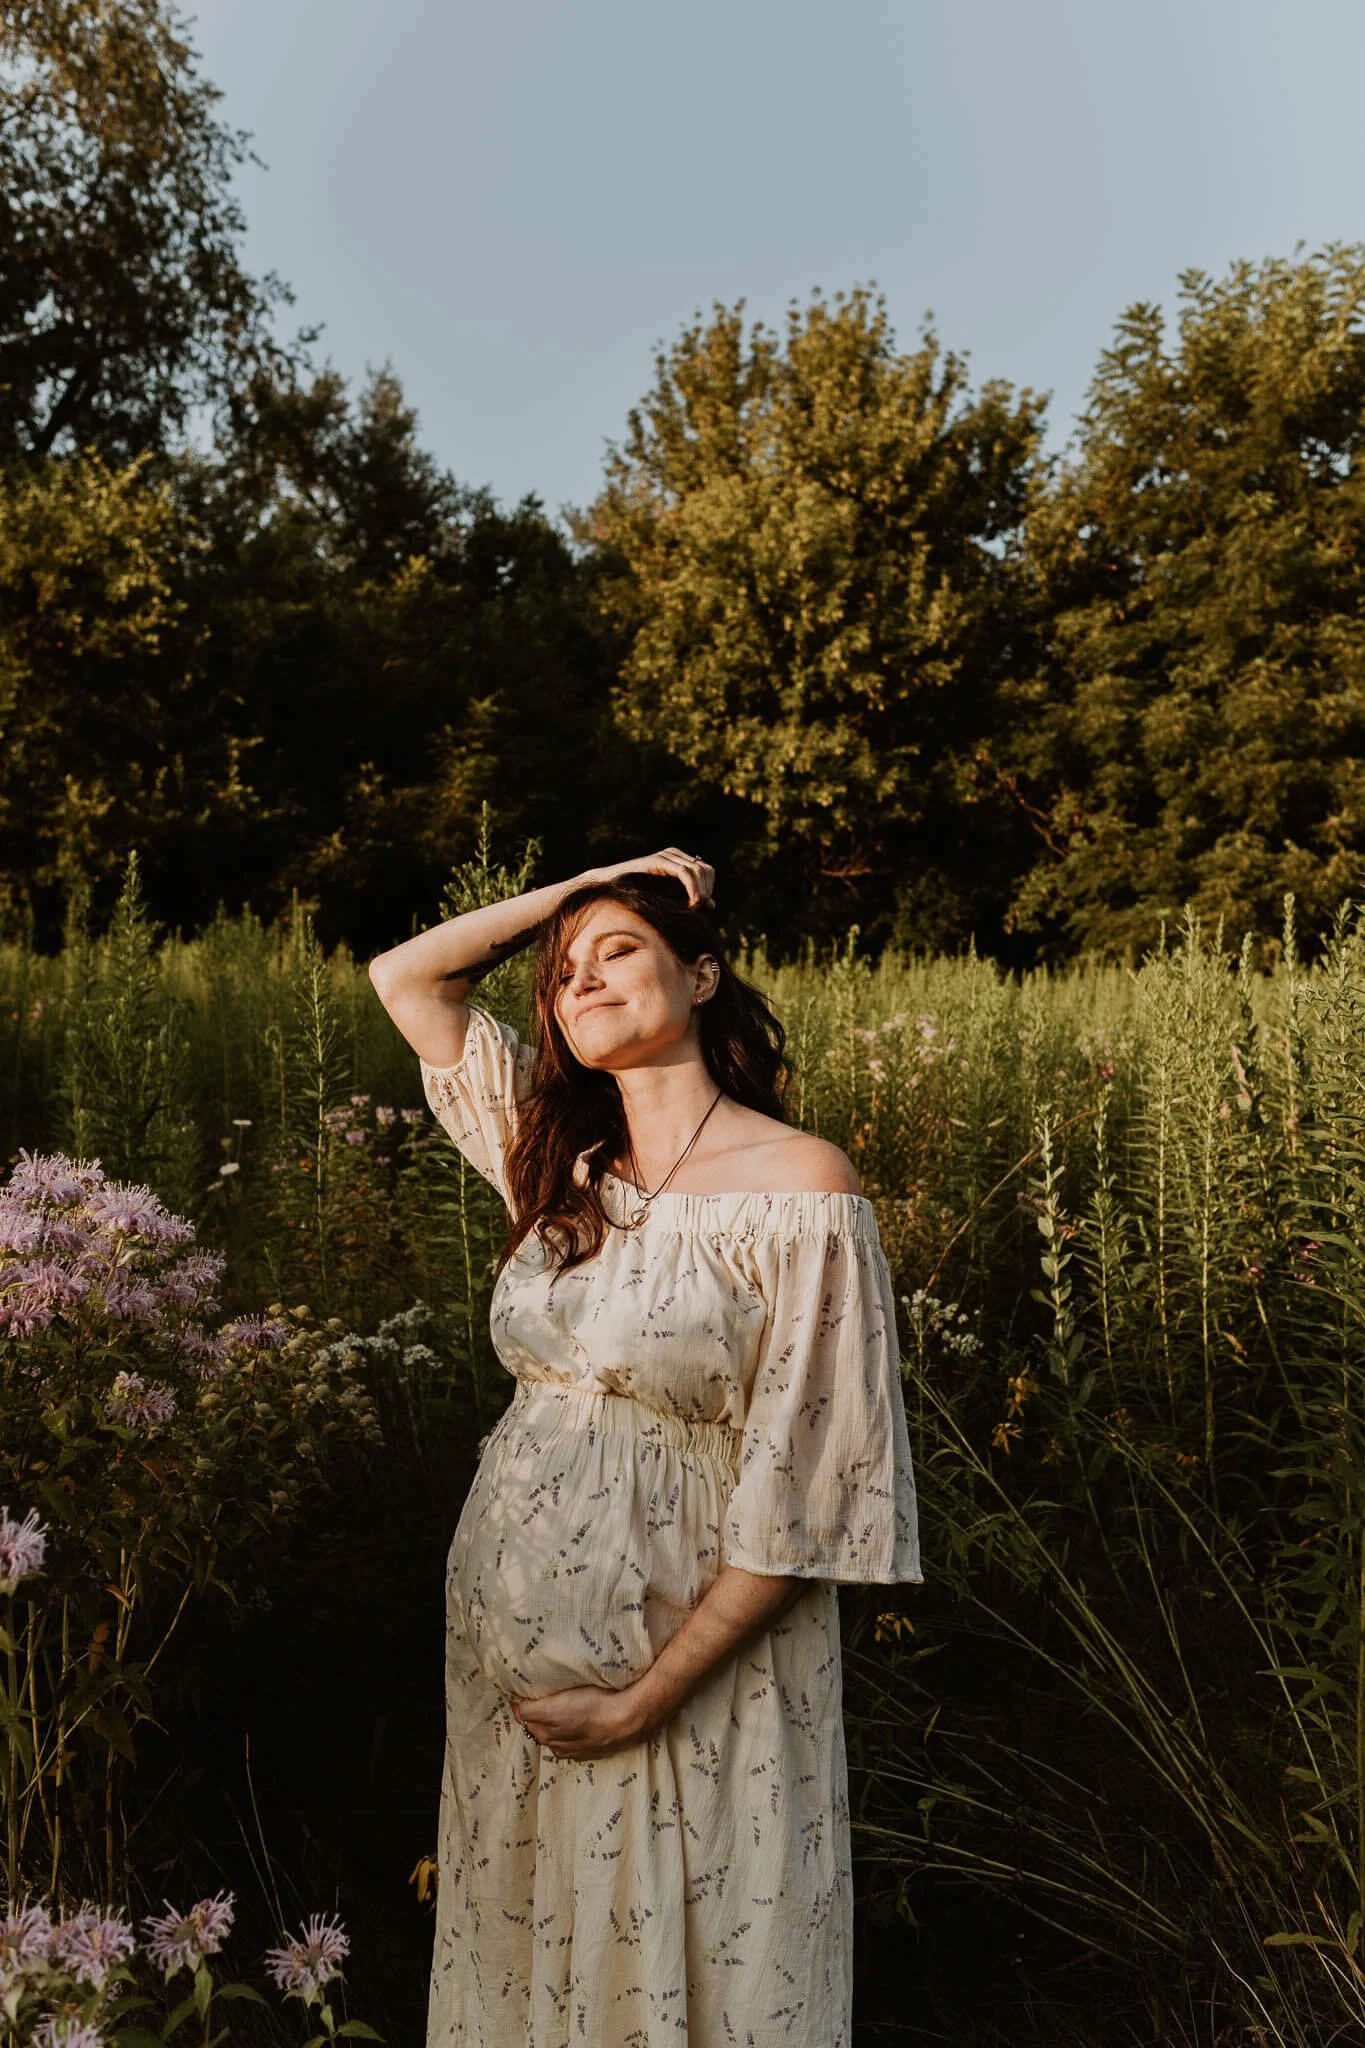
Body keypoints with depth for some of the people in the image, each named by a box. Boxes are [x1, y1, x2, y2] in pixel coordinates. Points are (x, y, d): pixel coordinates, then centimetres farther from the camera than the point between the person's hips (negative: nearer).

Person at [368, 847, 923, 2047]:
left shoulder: (801, 1187, -13)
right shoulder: (562, 1164, 6)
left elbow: (809, 1489, -15)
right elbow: (404, 978, 12)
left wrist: (647, 1697, -15)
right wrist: (582, 883, 6)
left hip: (690, 1670, -5)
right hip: (511, 1654, 6)